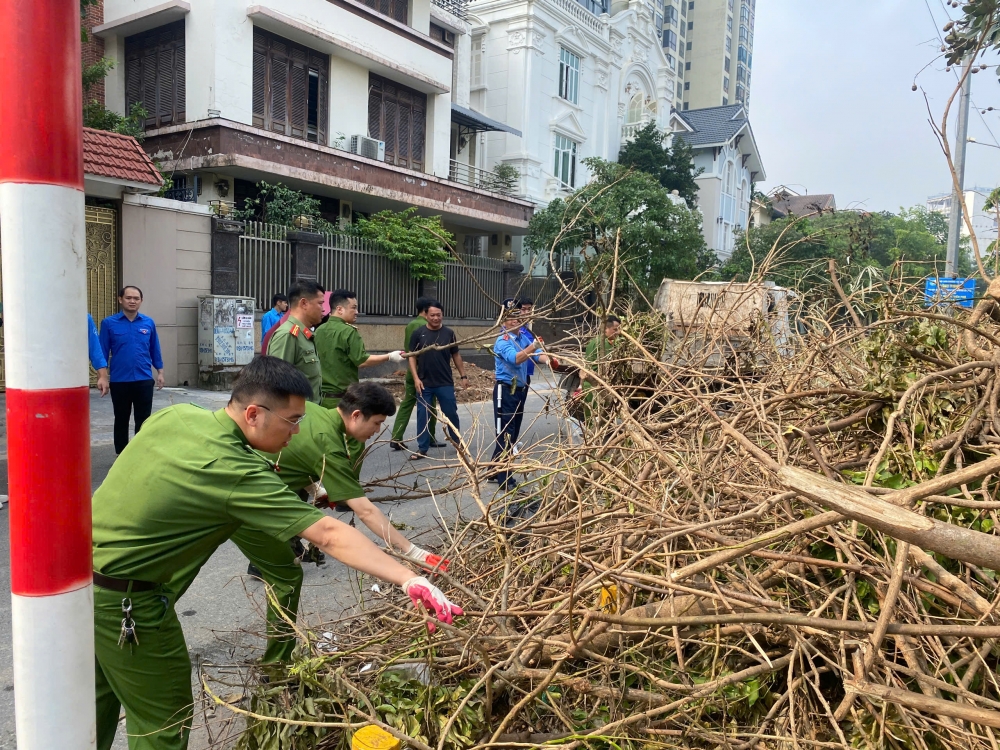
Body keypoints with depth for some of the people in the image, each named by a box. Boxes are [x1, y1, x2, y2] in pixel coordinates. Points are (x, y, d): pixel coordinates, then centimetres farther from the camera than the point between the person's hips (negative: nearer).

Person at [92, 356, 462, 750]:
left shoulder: (175, 414, -5)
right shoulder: (239, 473, -27)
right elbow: (329, 534, -32)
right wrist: (409, 580, -33)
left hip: (79, 568, 8)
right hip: (124, 600, -8)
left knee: (99, 702, 27)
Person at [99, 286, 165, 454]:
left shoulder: (149, 323, 3)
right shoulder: (109, 323, -2)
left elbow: (154, 350, 9)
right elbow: (103, 352, 0)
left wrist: (160, 372, 7)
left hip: (144, 380, 1)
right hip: (119, 381, -1)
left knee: (143, 421, 6)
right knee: (121, 420, 12)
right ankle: (121, 456, 23)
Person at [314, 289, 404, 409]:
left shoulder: (319, 331, 7)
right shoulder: (348, 331, -15)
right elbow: (361, 361, -17)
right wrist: (389, 357, -10)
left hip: (322, 395, 7)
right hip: (342, 397, -7)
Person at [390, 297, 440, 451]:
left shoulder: (409, 325, 11)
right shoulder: (426, 326, -14)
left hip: (411, 371, 7)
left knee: (406, 404, 6)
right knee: (429, 406, 5)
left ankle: (396, 438, 1)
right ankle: (431, 438, 14)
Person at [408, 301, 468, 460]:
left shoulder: (449, 333, 1)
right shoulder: (418, 333, -2)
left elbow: (456, 356, 9)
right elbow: (412, 357, 0)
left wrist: (463, 375, 6)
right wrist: (416, 378, -9)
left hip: (446, 383, 1)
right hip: (424, 383, 0)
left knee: (451, 414, 8)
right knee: (422, 415, 4)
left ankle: (458, 443, 24)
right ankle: (422, 448, 13)